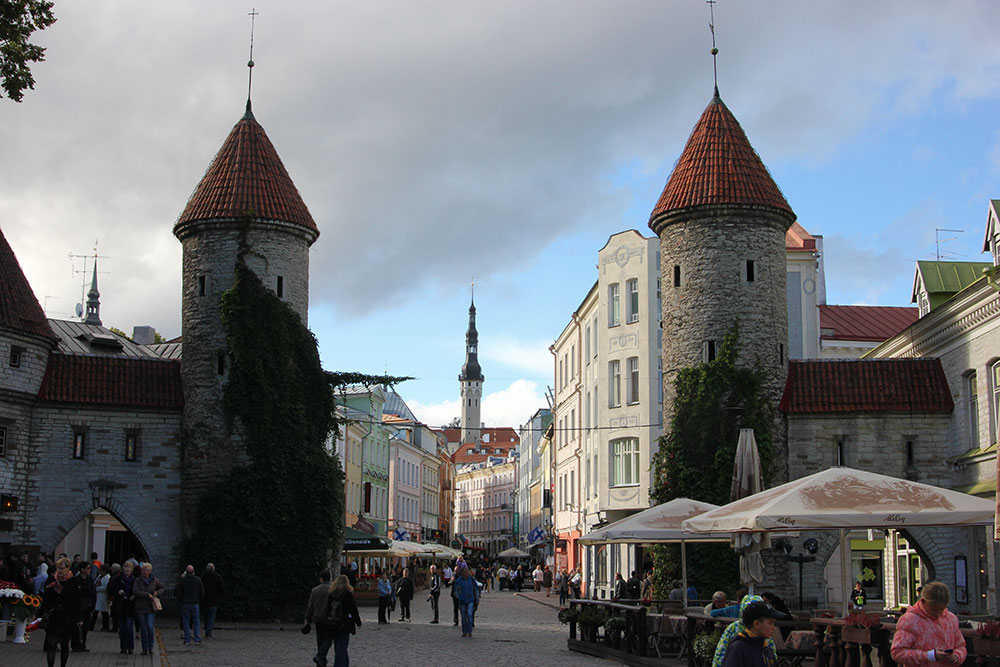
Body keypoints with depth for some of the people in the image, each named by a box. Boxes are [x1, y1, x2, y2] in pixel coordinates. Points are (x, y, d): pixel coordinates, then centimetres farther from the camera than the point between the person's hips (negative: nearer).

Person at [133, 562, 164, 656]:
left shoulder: (154, 580, 3)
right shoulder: (138, 580, 0)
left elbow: (162, 588, 19)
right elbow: (135, 592, -14)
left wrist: (157, 592, -1)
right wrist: (147, 594, -15)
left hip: (151, 607, -1)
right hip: (140, 608, 1)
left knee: (150, 627, -13)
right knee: (143, 628, 4)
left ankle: (150, 647, 4)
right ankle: (144, 649, 15)